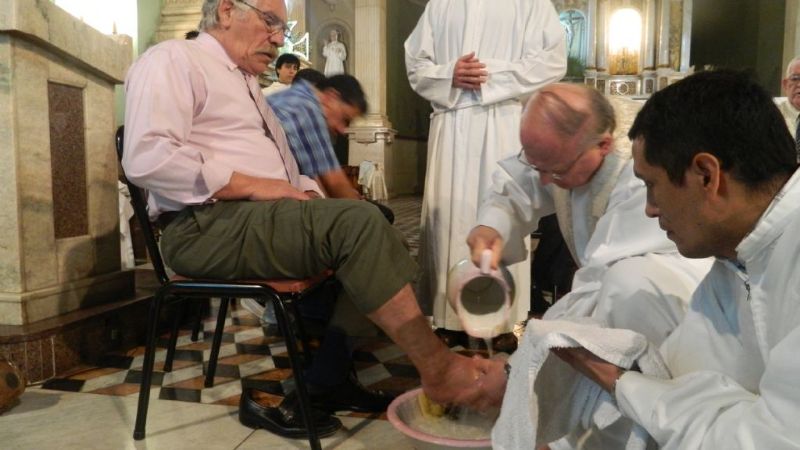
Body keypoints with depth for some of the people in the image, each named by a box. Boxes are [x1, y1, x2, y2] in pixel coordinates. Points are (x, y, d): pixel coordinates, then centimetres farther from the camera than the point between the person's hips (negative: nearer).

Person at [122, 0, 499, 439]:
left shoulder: (246, 85, 28)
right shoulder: (174, 60, 0)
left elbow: (280, 173, 23)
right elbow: (147, 157, -17)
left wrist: (306, 194, -1)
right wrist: (254, 186, -17)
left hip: (262, 216, 9)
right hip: (208, 224, -9)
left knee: (370, 221, -8)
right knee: (358, 221, -25)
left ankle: (323, 380, -12)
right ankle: (438, 368, -16)